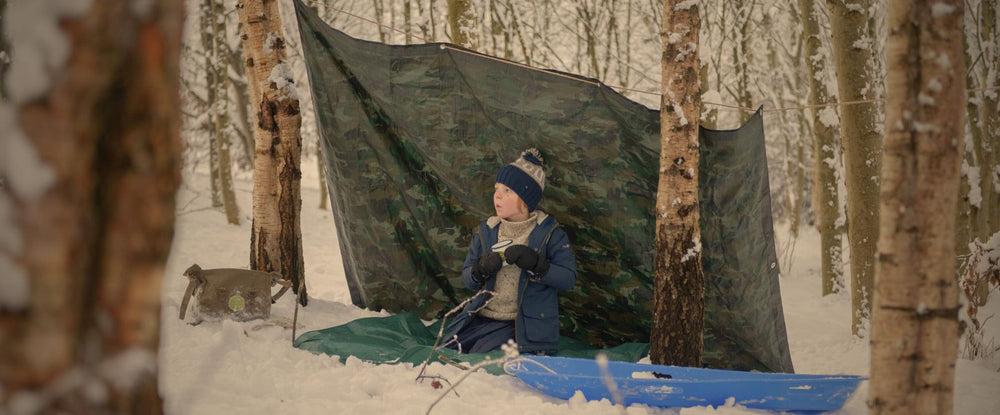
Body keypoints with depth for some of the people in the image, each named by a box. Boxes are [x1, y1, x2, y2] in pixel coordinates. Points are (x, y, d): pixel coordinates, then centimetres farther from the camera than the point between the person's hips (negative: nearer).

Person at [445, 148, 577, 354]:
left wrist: (535, 263, -24)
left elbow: (569, 278, -11)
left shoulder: (548, 233, -3)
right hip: (480, 319, 5)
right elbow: (467, 279, 10)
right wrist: (482, 269, -14)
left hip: (523, 326, -5)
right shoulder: (486, 231, 10)